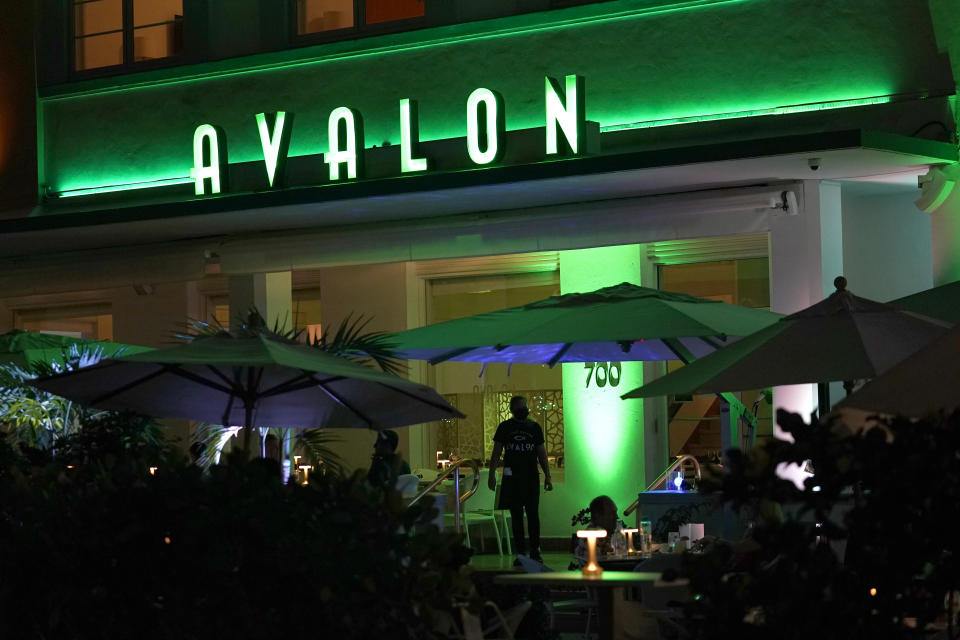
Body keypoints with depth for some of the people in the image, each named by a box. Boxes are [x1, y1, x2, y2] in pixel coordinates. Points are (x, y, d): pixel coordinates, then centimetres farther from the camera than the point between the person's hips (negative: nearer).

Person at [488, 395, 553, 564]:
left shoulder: (534, 427, 9)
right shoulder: (505, 427, 6)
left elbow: (541, 453, 11)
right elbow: (496, 452, 6)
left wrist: (547, 476, 6)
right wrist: (491, 474, -3)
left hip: (531, 477, 0)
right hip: (512, 478, 0)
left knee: (533, 514, -6)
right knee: (516, 516, 2)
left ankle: (535, 551, -1)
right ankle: (521, 552, 6)